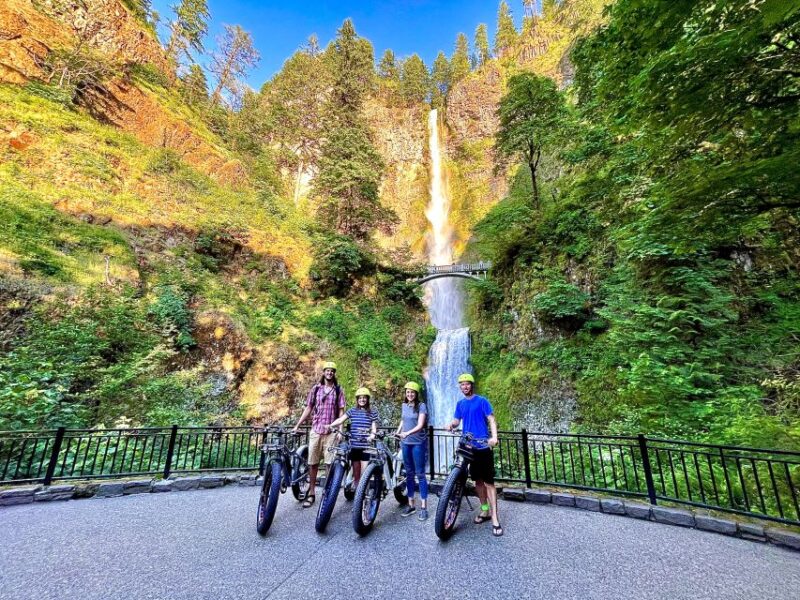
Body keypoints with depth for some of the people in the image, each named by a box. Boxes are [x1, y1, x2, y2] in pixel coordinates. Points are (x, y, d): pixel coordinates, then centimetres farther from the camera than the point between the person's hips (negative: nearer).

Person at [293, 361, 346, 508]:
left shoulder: (338, 390, 2)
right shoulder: (316, 388, 5)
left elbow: (341, 411, 1)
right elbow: (308, 408, 9)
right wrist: (297, 425, 6)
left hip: (331, 431, -1)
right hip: (316, 430, 2)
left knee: (330, 463, -2)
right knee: (313, 462, 7)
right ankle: (311, 493, 20)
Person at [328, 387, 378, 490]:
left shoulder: (372, 413, 4)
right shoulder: (352, 411, 5)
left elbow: (374, 428, 0)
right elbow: (340, 420, -6)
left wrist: (372, 435, -21)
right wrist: (330, 425, -22)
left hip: (366, 447, -1)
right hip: (354, 446, 1)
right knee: (356, 475, 11)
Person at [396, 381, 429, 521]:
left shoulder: (421, 406, -9)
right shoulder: (404, 405, 8)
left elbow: (420, 425, -17)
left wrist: (408, 433, -29)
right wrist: (397, 434, 7)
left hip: (418, 443, -5)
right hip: (405, 443, 5)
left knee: (420, 474, 1)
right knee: (409, 474, 12)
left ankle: (423, 507, 11)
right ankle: (411, 505, 24)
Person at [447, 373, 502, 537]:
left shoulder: (481, 401, -5)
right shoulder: (460, 404, 9)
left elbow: (491, 419, -9)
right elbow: (456, 420, 10)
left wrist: (494, 437, -24)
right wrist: (451, 425, -13)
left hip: (483, 446, -5)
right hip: (469, 446, 5)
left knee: (488, 481, -4)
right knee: (477, 480, 14)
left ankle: (495, 518, 1)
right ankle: (485, 510, 29)